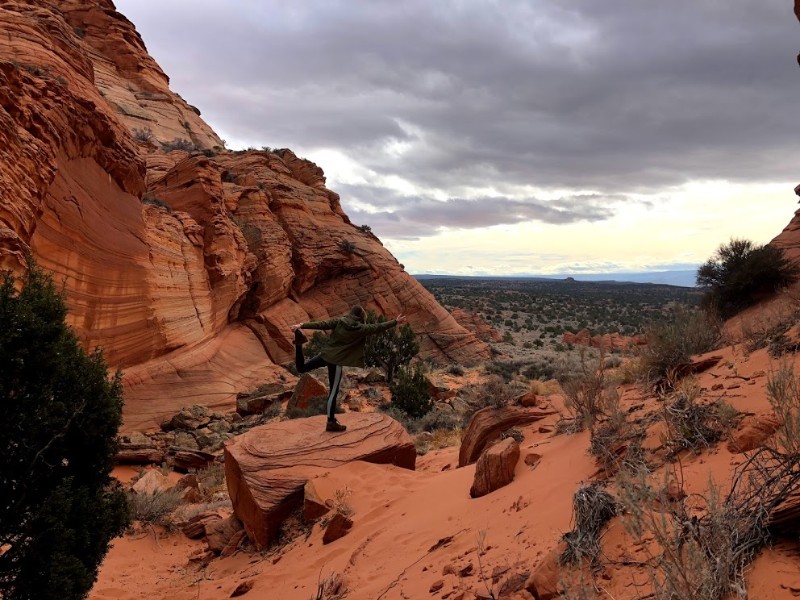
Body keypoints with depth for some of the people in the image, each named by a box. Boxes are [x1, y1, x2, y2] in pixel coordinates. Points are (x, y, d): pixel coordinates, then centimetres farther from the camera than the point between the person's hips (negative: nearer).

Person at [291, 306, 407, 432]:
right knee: (333, 392, 2)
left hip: (325, 354, 4)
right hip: (337, 360, -4)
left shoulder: (339, 321, 4)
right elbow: (378, 327, 6)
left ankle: (299, 342, -8)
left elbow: (321, 324, -3)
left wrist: (301, 325, -5)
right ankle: (331, 422, 8)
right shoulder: (361, 328, -3)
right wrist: (396, 322, 18)